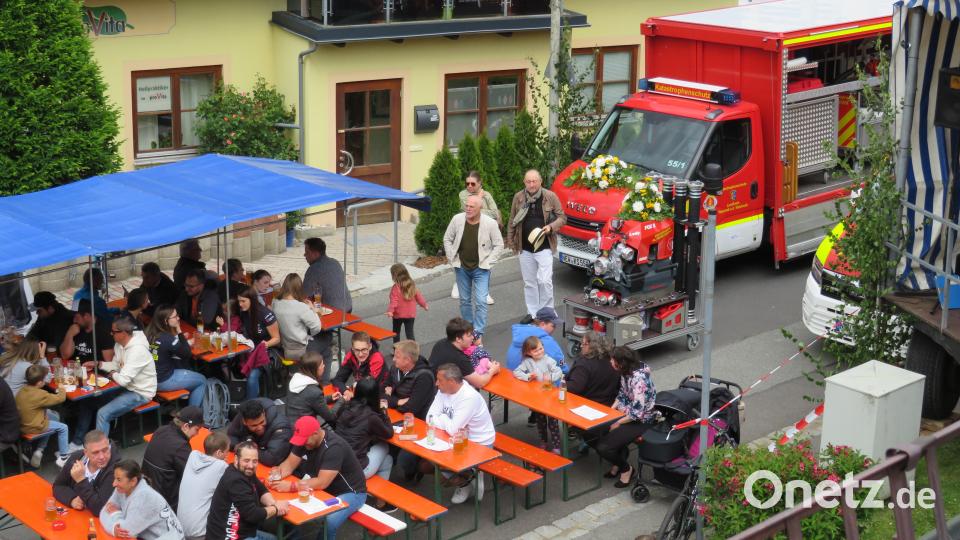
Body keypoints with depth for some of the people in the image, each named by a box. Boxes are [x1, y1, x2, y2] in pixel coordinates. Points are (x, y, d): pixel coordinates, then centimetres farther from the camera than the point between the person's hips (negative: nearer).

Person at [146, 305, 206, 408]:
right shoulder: (167, 338, -23)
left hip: (151, 379, 8)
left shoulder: (150, 333, -1)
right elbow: (187, 353, -10)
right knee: (202, 381, 8)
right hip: (164, 381, -8)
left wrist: (180, 338, 3)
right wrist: (180, 332, -10)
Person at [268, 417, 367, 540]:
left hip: (349, 493, -8)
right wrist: (277, 475, -23)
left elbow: (322, 483, -34)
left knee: (327, 523, -33)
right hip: (325, 489, 8)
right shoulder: (304, 440, -5)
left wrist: (291, 486, -36)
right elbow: (290, 463, -1)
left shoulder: (334, 447, -30)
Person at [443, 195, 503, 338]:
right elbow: (447, 239, 6)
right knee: (465, 300, 13)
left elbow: (498, 244, -3)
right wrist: (452, 259, 0)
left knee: (480, 301, -8)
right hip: (462, 267, 3)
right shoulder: (457, 219, -7)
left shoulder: (490, 223, -13)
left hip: (481, 269, -3)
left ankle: (478, 333, -2)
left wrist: (488, 263, -9)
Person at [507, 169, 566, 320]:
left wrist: (551, 227, -16)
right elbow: (512, 221, 10)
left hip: (544, 247, -3)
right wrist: (510, 241, 9)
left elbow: (562, 218, 1)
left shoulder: (550, 197, -5)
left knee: (544, 281, -10)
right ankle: (532, 313, 22)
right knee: (529, 282, 11)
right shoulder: (518, 198, 2)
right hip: (525, 248, 3)